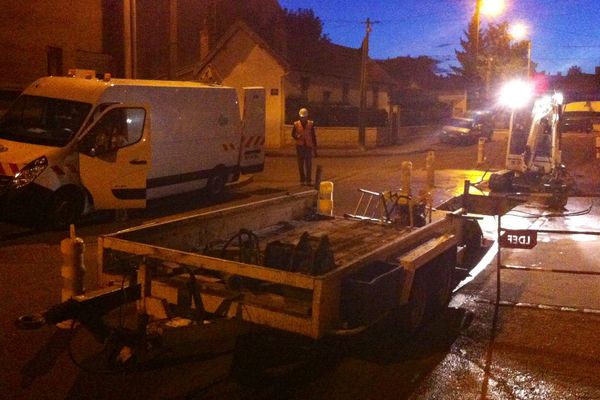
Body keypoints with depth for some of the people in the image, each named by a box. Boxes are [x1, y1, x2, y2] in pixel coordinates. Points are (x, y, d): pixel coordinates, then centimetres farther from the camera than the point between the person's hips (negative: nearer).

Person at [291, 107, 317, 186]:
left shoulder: (311, 124, -1)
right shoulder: (296, 124, -1)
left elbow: (314, 137, 5)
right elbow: (293, 134, 11)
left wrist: (315, 149, 4)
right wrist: (297, 137, -14)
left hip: (308, 146, -1)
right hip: (300, 146, 1)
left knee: (308, 164, -5)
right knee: (301, 164, 3)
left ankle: (308, 181, -1)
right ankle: (302, 180, 11)